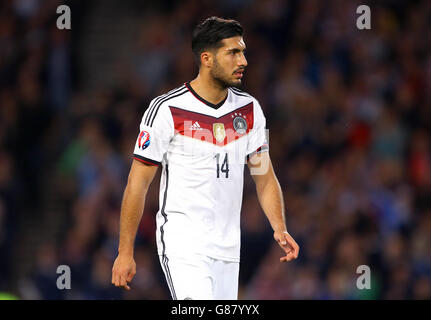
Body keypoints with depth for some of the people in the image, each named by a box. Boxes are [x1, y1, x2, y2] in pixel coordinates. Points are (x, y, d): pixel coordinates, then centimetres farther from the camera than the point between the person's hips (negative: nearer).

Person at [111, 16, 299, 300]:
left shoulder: (249, 109, 8)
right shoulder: (167, 110, -9)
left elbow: (265, 177, 12)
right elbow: (138, 184, -6)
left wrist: (280, 229, -5)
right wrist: (125, 252, -7)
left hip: (227, 249, 6)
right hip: (182, 243, -6)